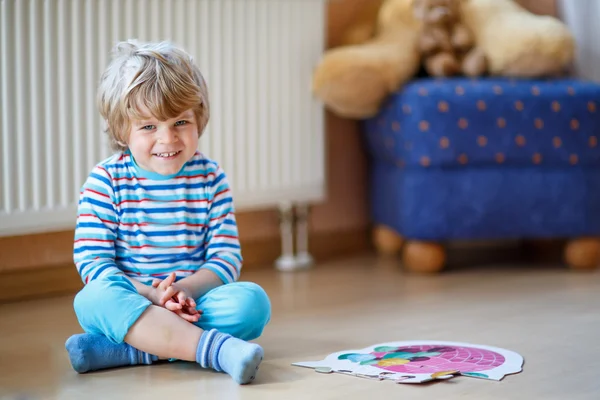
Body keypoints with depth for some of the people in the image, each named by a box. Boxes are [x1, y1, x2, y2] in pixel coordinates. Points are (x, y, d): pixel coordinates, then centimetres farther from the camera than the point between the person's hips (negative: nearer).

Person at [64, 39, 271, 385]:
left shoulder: (211, 178, 5)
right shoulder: (106, 181, -1)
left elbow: (227, 257, 1)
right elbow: (92, 260, -8)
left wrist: (183, 289, -20)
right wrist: (149, 295, -24)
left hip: (192, 303, 2)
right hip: (128, 303, -2)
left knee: (252, 301, -26)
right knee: (94, 298, -34)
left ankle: (121, 350, -29)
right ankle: (217, 347, -43)